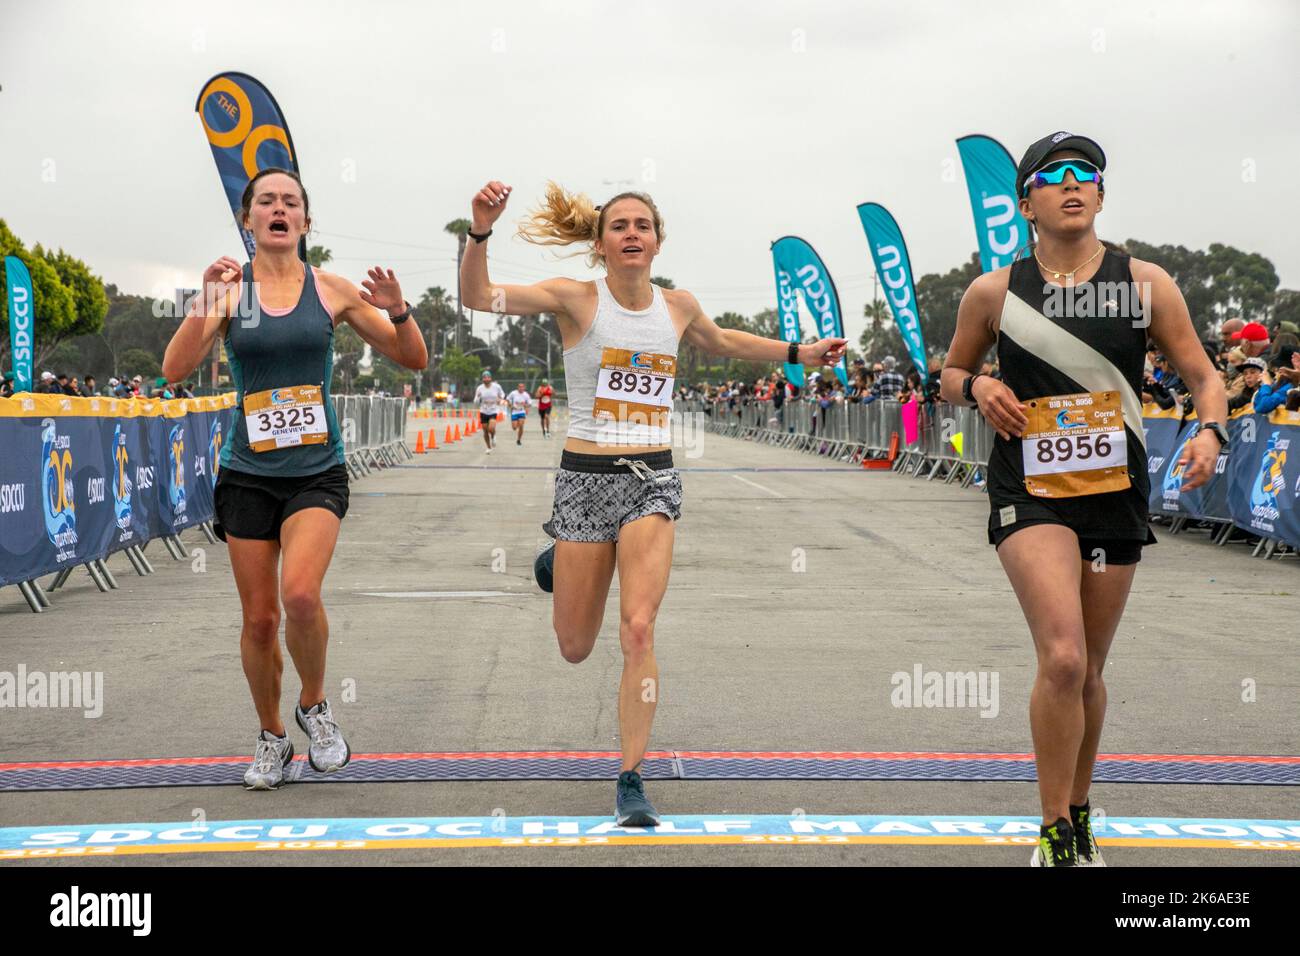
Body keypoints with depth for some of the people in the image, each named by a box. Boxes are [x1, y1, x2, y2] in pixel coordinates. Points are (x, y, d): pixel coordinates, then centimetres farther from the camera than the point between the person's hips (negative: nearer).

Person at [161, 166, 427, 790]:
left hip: (317, 473, -1)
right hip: (249, 475, 1)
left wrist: (397, 311, -14)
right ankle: (271, 737, 27)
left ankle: (314, 705, 4)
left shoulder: (331, 290, 2)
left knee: (300, 593, -23)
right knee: (259, 618, 5)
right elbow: (175, 370, -10)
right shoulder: (229, 289, 1)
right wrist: (205, 301, -22)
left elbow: (413, 359, 6)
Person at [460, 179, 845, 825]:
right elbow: (477, 296, -19)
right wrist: (481, 231, -35)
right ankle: (558, 565, 44)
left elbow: (720, 342, 30)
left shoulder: (678, 306, 6)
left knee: (638, 629, -16)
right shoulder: (577, 299, -6)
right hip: (586, 479, -2)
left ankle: (631, 780, -5)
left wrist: (798, 353, 29)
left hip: (653, 480, 2)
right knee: (575, 649, 7)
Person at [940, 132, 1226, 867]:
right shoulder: (994, 293, 0)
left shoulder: (1146, 284, 1)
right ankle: (1055, 833, -5)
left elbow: (1203, 374, 5)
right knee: (1063, 658, -20)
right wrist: (977, 387, -8)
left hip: (1116, 495, 2)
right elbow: (951, 373, 14)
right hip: (1030, 494, -2)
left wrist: (1211, 429, -15)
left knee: (1087, 672, 12)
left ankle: (1079, 813, 35)